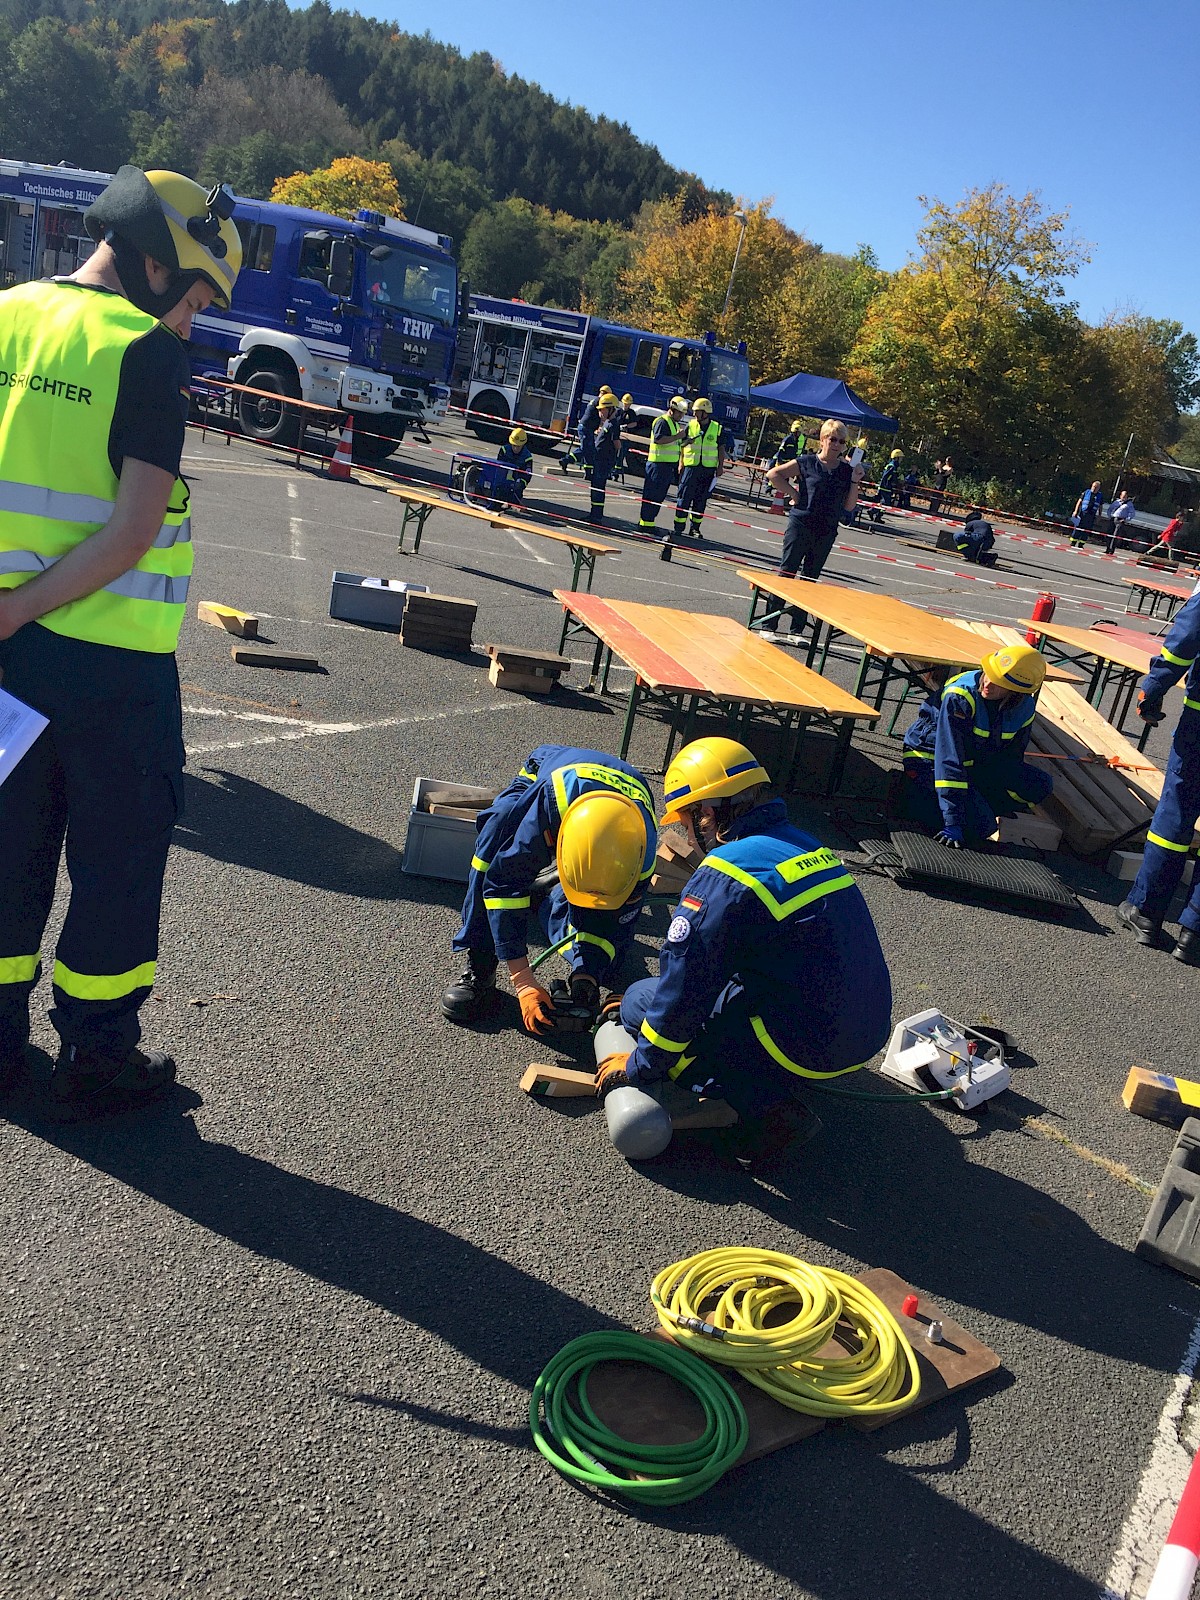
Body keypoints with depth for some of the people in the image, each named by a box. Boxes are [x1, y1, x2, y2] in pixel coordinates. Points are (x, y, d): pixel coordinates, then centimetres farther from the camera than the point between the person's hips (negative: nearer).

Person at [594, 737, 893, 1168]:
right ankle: (778, 1086, 10)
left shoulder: (723, 876, -18)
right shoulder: (808, 846, 8)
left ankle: (761, 1105, -6)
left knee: (641, 1000, 3)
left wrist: (639, 1065, 2)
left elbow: (681, 992, -15)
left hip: (809, 1048, -8)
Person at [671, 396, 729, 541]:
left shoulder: (717, 428, 4)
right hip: (691, 467, -1)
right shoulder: (690, 426, 4)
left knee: (701, 500, 6)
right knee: (684, 498, -4)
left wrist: (720, 466, 1)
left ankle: (695, 528, 15)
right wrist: (680, 464, 1)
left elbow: (721, 449, 9)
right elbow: (682, 446, 8)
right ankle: (679, 527, -1)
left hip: (708, 469, 1)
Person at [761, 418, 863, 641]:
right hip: (800, 527, -4)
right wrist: (792, 492, -6)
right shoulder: (806, 463, -3)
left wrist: (855, 482, -7)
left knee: (809, 580, 8)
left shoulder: (847, 471, 6)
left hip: (826, 533, 4)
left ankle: (795, 631, 14)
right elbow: (773, 474, -1)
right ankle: (768, 626, 2)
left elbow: (849, 506, 5)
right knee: (786, 574, -2)